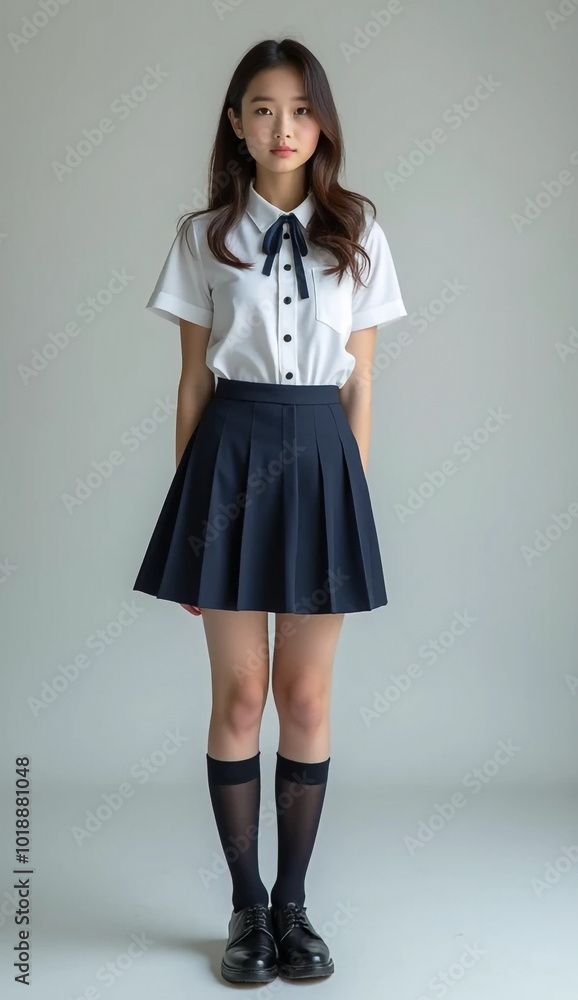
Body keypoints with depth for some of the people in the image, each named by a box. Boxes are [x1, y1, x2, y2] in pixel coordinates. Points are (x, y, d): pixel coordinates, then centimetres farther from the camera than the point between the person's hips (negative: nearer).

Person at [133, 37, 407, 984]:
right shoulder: (204, 236, 5)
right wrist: (187, 501, 2)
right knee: (240, 693, 4)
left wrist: (354, 497, 3)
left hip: (320, 454, 1)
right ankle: (248, 906, 22)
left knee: (307, 697, 6)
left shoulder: (357, 235, 6)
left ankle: (293, 902, 25)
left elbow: (360, 384, 7)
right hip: (232, 451, 0)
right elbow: (194, 381, 5)